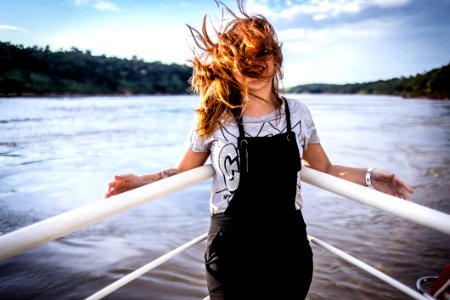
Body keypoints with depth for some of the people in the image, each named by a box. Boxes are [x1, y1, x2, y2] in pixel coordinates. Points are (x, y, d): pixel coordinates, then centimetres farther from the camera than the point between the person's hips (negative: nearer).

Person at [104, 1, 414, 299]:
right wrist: (141, 180, -12)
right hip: (231, 251, -2)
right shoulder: (214, 117, -8)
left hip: (290, 249, 3)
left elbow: (325, 170, 10)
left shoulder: (297, 113, -2)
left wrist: (369, 176, -4)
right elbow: (183, 172, 4)